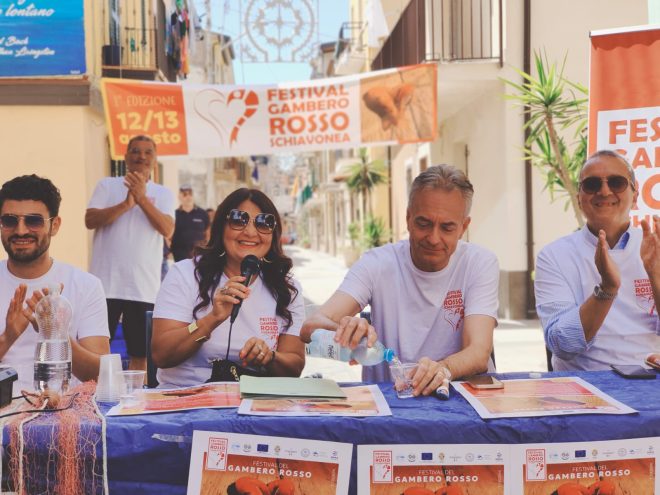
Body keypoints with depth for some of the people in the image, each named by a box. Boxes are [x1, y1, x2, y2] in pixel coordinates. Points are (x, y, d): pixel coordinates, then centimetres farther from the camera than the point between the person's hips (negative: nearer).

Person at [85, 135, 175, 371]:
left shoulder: (163, 194, 8)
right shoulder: (107, 185, 7)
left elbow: (167, 229, -9)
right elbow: (90, 220, -6)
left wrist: (142, 199, -20)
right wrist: (126, 204, -18)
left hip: (144, 288, 1)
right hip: (105, 284, -1)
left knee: (140, 355, 8)